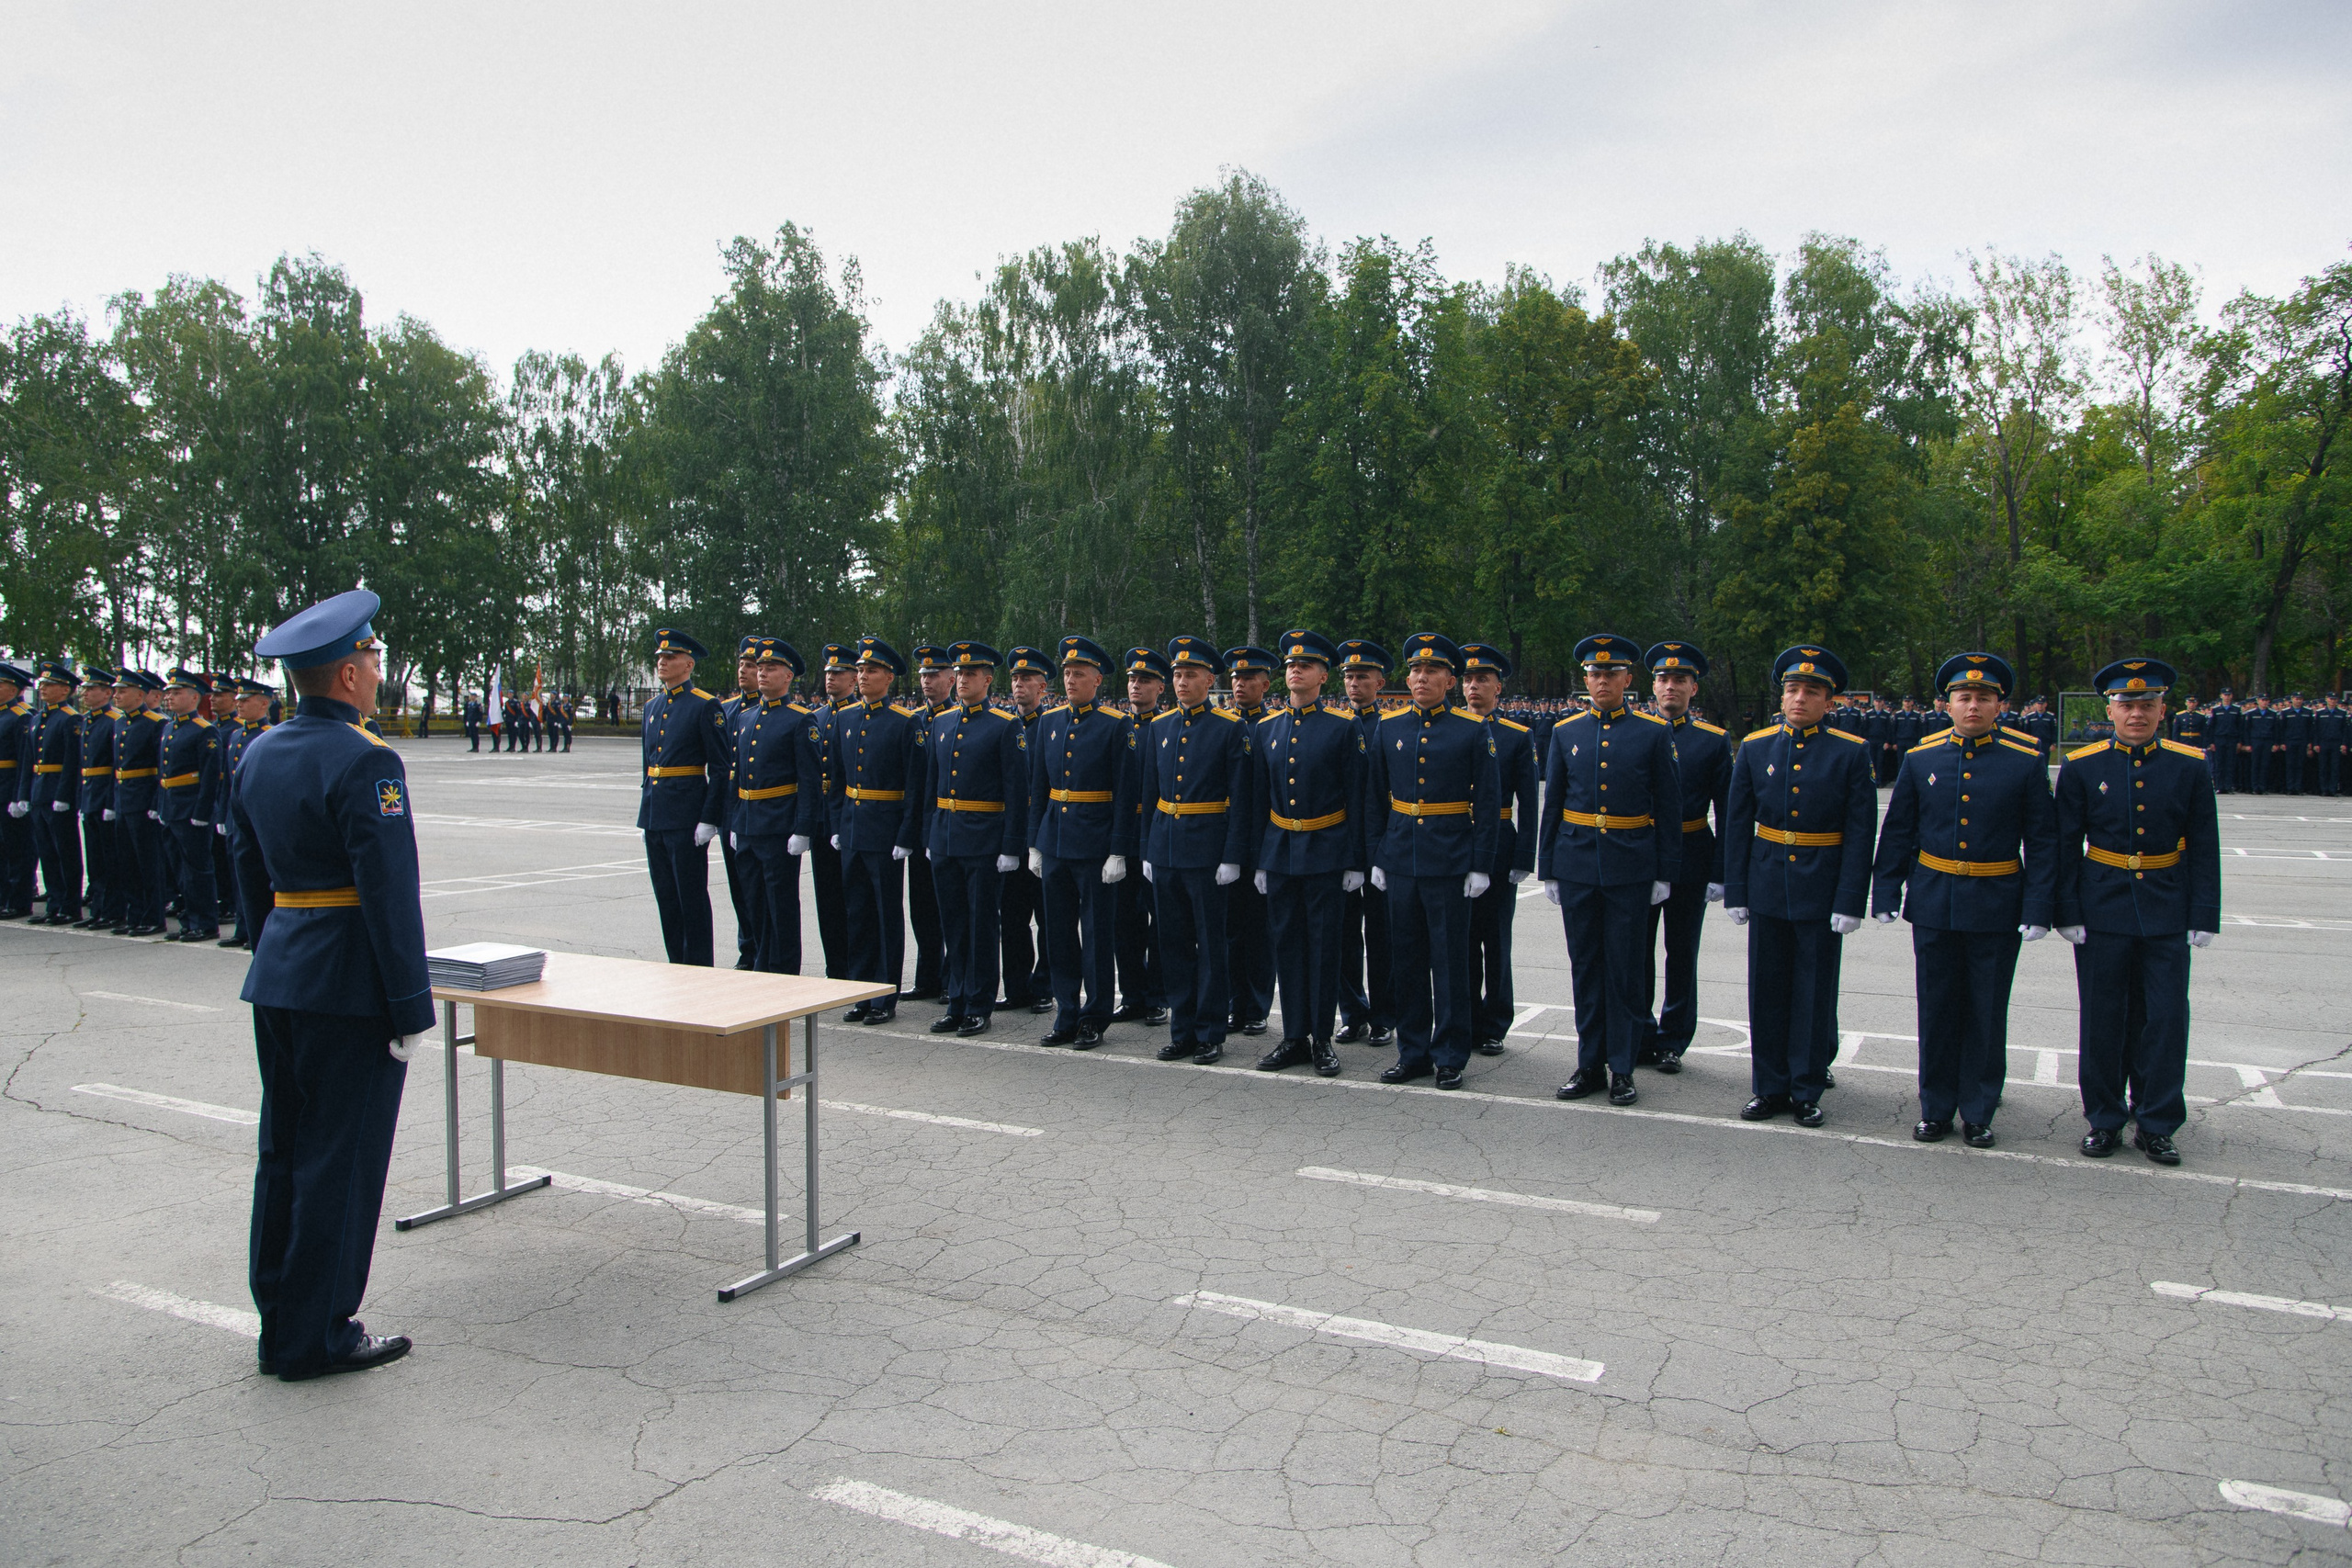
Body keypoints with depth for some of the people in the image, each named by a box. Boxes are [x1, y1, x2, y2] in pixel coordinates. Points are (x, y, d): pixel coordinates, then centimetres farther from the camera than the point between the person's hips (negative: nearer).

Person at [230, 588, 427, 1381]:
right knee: (341, 1159, 1)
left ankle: (280, 1323, 26)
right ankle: (317, 1337, 11)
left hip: (278, 979, 9)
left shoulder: (257, 754, 10)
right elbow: (390, 893, -19)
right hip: (350, 987, -9)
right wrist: (409, 1008, -15)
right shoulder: (364, 762, -17)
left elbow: (251, 877, 17)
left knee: (283, 1151, 16)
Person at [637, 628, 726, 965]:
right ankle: (677, 966, 21)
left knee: (692, 896, -1)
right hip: (655, 815, 7)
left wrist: (708, 819, -15)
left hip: (686, 815, -7)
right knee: (665, 896, 12)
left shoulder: (705, 706, -8)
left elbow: (720, 768, -10)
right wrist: (647, 816, 17)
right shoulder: (653, 706, 14)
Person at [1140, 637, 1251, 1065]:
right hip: (1165, 849, 5)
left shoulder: (1232, 728, -5)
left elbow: (1240, 800, -8)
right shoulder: (1159, 727, 10)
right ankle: (1182, 1031, 20)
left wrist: (1232, 857, -13)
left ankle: (1211, 1035, 12)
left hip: (1207, 851, -5)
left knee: (1211, 945, 2)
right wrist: (1147, 850, 10)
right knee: (1174, 944, 10)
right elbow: (1148, 793, 14)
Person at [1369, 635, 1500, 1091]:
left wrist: (1480, 865, -8)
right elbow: (1375, 796, 10)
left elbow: (1489, 802, -3)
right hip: (1400, 861, 4)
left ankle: (1450, 1057, 14)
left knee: (1450, 962, 3)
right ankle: (1413, 1053, 20)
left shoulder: (1473, 731, -3)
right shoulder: (1388, 728, 7)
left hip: (1450, 864, -3)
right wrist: (1376, 856, 6)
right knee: (1406, 959, 10)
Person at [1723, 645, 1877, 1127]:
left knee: (1815, 993, 6)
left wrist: (1849, 902, -11)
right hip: (1767, 887, 2)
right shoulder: (1755, 748, 3)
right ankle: (1770, 1088, 20)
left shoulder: (1849, 753, -4)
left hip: (1821, 890, -2)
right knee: (1767, 991, 8)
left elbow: (1860, 834, -5)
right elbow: (1737, 826, 5)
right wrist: (1735, 892, 2)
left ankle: (1808, 1091, 18)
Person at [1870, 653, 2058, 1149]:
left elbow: (2042, 843, -2)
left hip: (1997, 909, -1)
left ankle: (1978, 1112, 21)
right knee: (1937, 1009, 9)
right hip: (1933, 903, 2)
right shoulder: (1920, 758, 2)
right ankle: (1936, 1108, 22)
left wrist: (2037, 909, -8)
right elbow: (1897, 832, 6)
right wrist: (1885, 895, 2)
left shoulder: (2026, 763, -3)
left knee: (1987, 1014, 8)